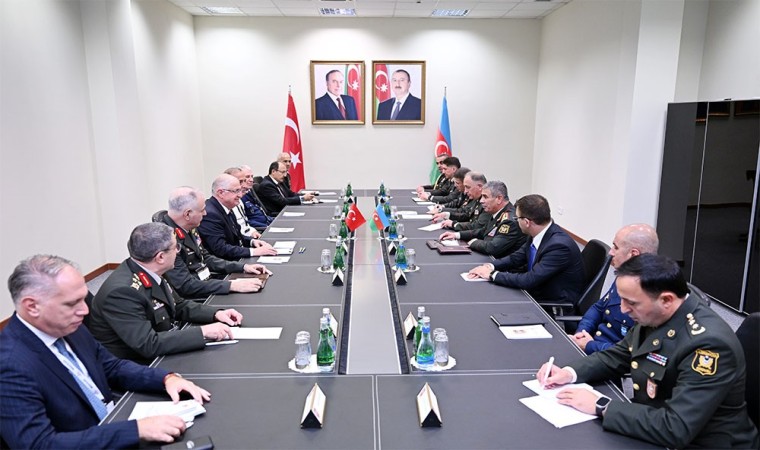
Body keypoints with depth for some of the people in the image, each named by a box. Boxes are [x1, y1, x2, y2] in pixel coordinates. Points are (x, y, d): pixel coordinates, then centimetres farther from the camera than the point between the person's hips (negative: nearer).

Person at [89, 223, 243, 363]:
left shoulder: (149, 273, -4)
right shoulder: (122, 291, -27)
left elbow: (178, 305, 9)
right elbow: (148, 344, -30)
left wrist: (216, 313, -5)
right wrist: (203, 332, -28)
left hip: (162, 355, 7)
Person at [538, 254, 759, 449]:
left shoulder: (708, 343, -28)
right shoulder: (652, 317, -6)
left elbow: (675, 429, -32)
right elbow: (616, 356, 8)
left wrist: (601, 406, -26)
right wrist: (570, 373, -8)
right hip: (653, 428, 7)